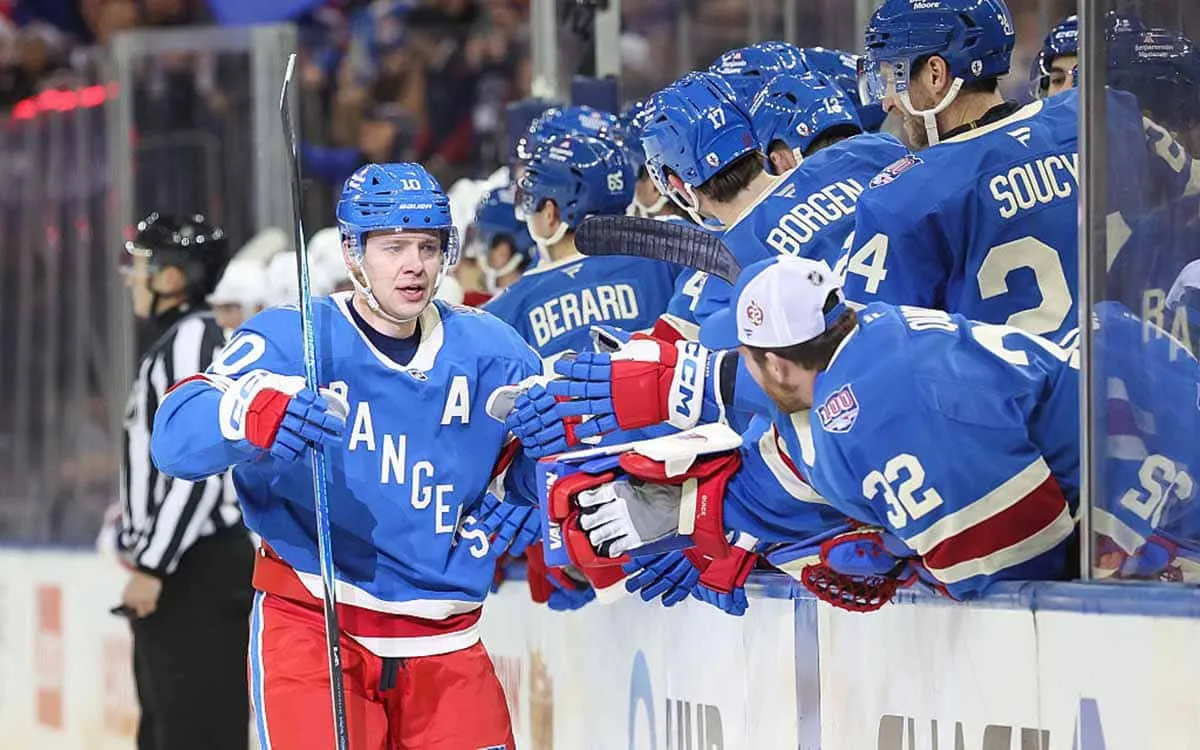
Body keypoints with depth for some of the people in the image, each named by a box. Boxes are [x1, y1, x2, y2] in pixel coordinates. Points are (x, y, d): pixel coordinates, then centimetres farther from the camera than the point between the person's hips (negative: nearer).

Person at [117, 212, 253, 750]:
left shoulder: (194, 341, -14)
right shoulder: (168, 344, 18)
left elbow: (199, 468, -21)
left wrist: (153, 565, -22)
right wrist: (136, 548, 21)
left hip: (202, 574, -11)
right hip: (173, 574, 11)